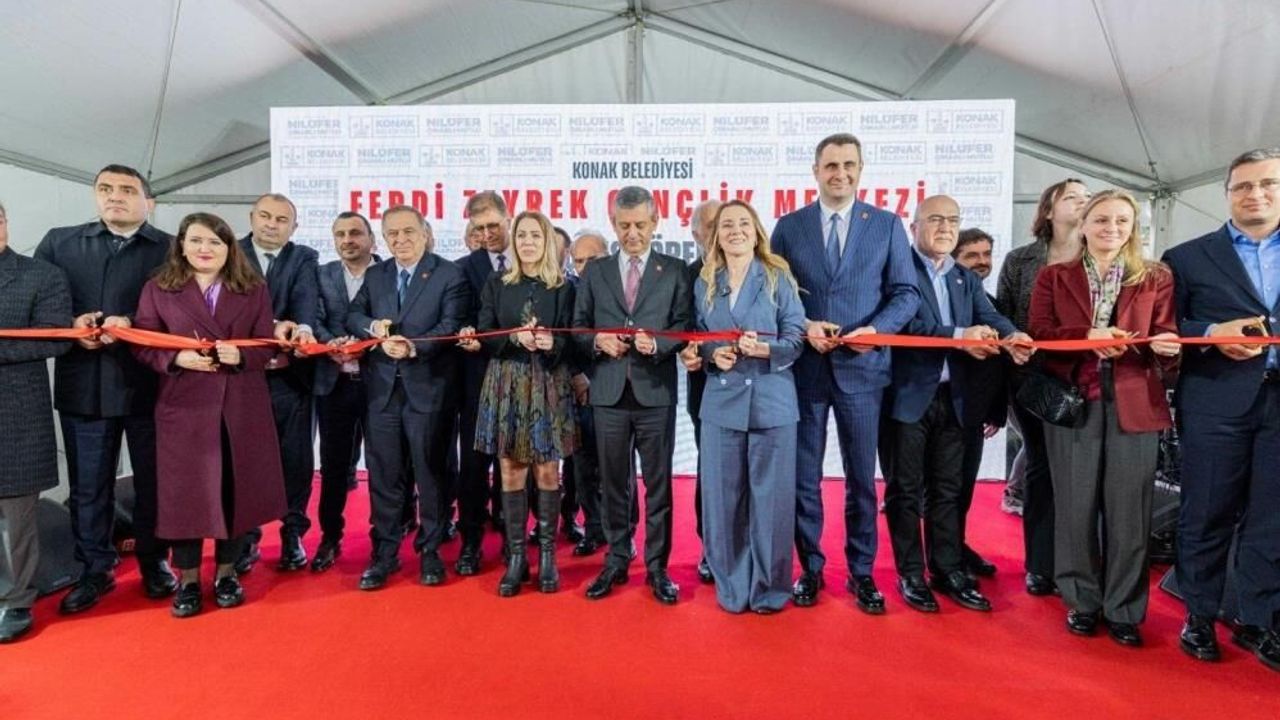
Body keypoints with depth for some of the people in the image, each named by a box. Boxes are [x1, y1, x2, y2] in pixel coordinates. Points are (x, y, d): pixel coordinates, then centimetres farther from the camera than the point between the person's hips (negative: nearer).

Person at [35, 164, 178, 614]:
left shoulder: (170, 249, 1)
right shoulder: (59, 242, 10)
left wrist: (133, 325, -20)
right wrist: (71, 325, -10)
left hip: (148, 383, -2)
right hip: (83, 385, 3)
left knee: (152, 480, 9)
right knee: (87, 485, 11)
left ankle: (155, 562, 26)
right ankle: (94, 570, 26)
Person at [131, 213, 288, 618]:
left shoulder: (254, 290, 7)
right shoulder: (158, 289, 6)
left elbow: (268, 346, 3)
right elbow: (141, 345, 2)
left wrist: (241, 356, -16)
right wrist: (177, 359, -16)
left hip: (242, 407, 1)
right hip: (184, 405, 0)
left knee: (236, 489, 6)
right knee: (185, 490, 4)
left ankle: (226, 573, 23)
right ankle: (188, 580, 20)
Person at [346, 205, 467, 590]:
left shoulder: (449, 274, -2)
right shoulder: (374, 275, 14)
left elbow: (451, 325, -12)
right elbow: (352, 315, 9)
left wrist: (414, 347, -25)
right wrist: (371, 326, -13)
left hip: (427, 386, -4)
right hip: (381, 387, 4)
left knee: (429, 471, 6)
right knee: (383, 473, 8)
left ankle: (430, 550, 20)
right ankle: (385, 552, 21)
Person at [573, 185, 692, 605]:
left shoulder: (675, 271, 5)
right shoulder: (595, 271, 11)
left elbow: (685, 327, -2)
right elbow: (578, 328, 9)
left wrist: (656, 343, -19)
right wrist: (598, 341, -11)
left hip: (656, 390, -2)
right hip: (609, 391, 2)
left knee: (658, 483, 6)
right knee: (614, 482, 11)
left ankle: (657, 566, 18)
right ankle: (616, 561, 25)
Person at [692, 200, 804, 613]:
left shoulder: (778, 278, 1)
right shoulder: (704, 284, 11)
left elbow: (796, 339, -2)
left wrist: (764, 349, -20)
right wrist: (712, 354, -8)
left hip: (772, 401, -2)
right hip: (721, 402, 3)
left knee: (771, 497, 2)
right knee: (722, 497, 4)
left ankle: (770, 588, 19)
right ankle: (731, 586, 20)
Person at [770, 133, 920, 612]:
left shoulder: (887, 225, 5)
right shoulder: (788, 227, 5)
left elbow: (906, 293, 3)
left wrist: (876, 329, -14)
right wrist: (803, 326, -12)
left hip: (861, 367, 0)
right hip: (804, 367, 1)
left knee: (862, 477, 9)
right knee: (804, 476, 8)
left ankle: (862, 572, 25)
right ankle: (810, 568, 24)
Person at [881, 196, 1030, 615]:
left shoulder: (968, 279, 16)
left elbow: (989, 317, -1)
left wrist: (1012, 337, -23)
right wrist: (958, 336, -29)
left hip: (953, 397, 6)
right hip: (908, 394, -5)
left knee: (948, 488, 13)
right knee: (905, 487, 5)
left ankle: (949, 570, 24)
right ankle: (911, 574, 16)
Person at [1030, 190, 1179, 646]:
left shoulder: (1156, 279, 10)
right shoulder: (1054, 277, 9)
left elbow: (1166, 337, 5)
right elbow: (1039, 334, -2)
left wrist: (1166, 348, -19)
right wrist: (1089, 336, -18)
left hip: (1134, 404, 1)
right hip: (1072, 402, 0)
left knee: (1128, 510, 3)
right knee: (1076, 506, 4)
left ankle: (1123, 610, 17)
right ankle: (1082, 602, 19)